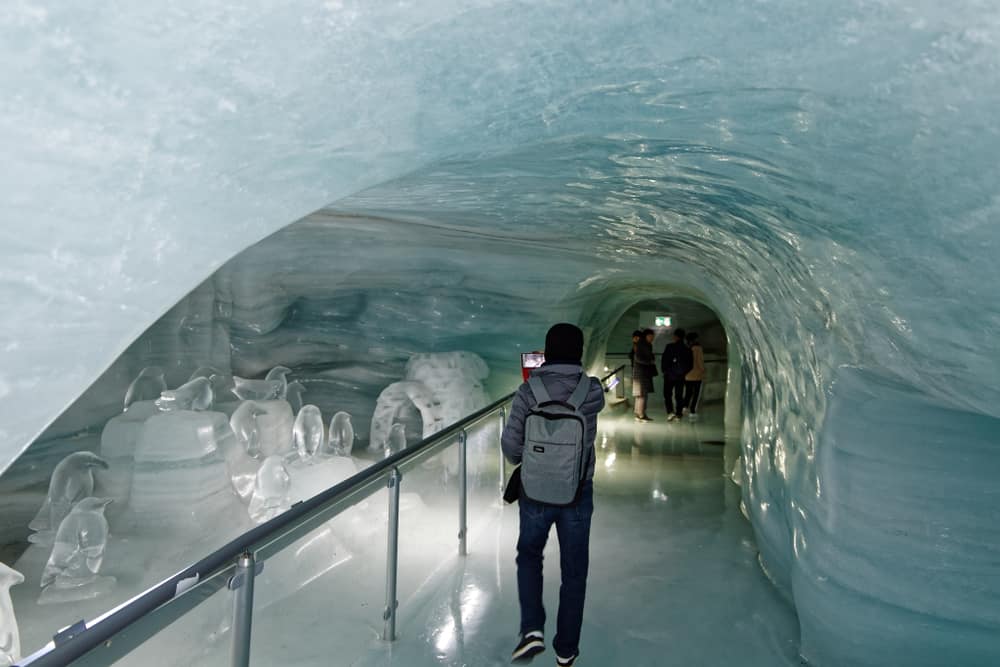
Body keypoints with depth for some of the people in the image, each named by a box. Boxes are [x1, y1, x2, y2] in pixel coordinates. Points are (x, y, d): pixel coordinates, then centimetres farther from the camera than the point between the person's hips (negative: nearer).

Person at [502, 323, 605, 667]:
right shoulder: (593, 391, -11)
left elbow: (510, 444, -12)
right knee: (574, 571, 16)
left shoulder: (528, 392, -14)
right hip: (578, 494, 1)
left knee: (529, 555, 24)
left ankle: (532, 630, 12)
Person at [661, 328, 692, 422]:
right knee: (679, 395, 10)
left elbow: (664, 360, -11)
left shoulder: (669, 347, -11)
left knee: (667, 394, 5)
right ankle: (678, 414, 10)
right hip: (681, 376, 3)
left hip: (669, 375, -3)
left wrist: (664, 371, 3)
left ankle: (670, 411, -11)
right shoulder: (687, 350, 2)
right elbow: (689, 365, 6)